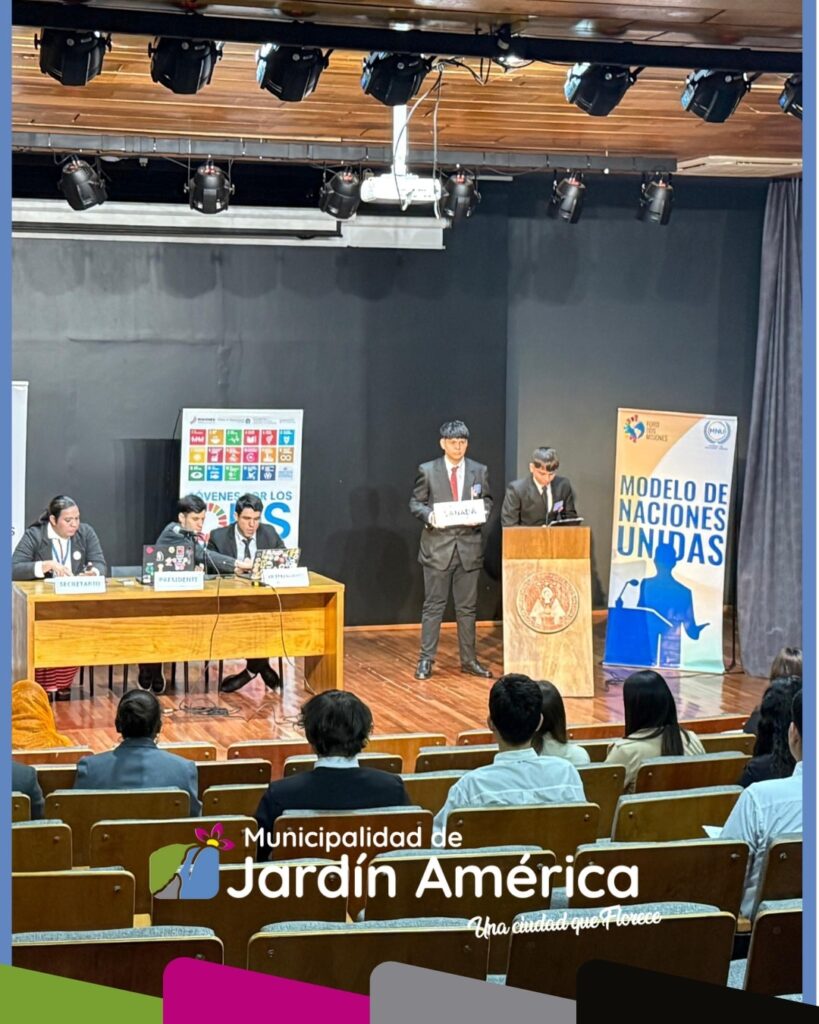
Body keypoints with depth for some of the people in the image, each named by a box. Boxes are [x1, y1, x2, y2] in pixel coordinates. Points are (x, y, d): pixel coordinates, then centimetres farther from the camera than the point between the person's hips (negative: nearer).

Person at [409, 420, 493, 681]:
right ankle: (426, 660, 6)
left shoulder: (480, 471, 6)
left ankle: (468, 660, 17)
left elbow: (487, 500, 14)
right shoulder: (427, 471, 0)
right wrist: (428, 515, -17)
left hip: (469, 546, 2)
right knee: (433, 605, 0)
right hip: (438, 545, -2)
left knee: (467, 607, 9)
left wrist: (482, 511, -8)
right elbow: (415, 503, 3)